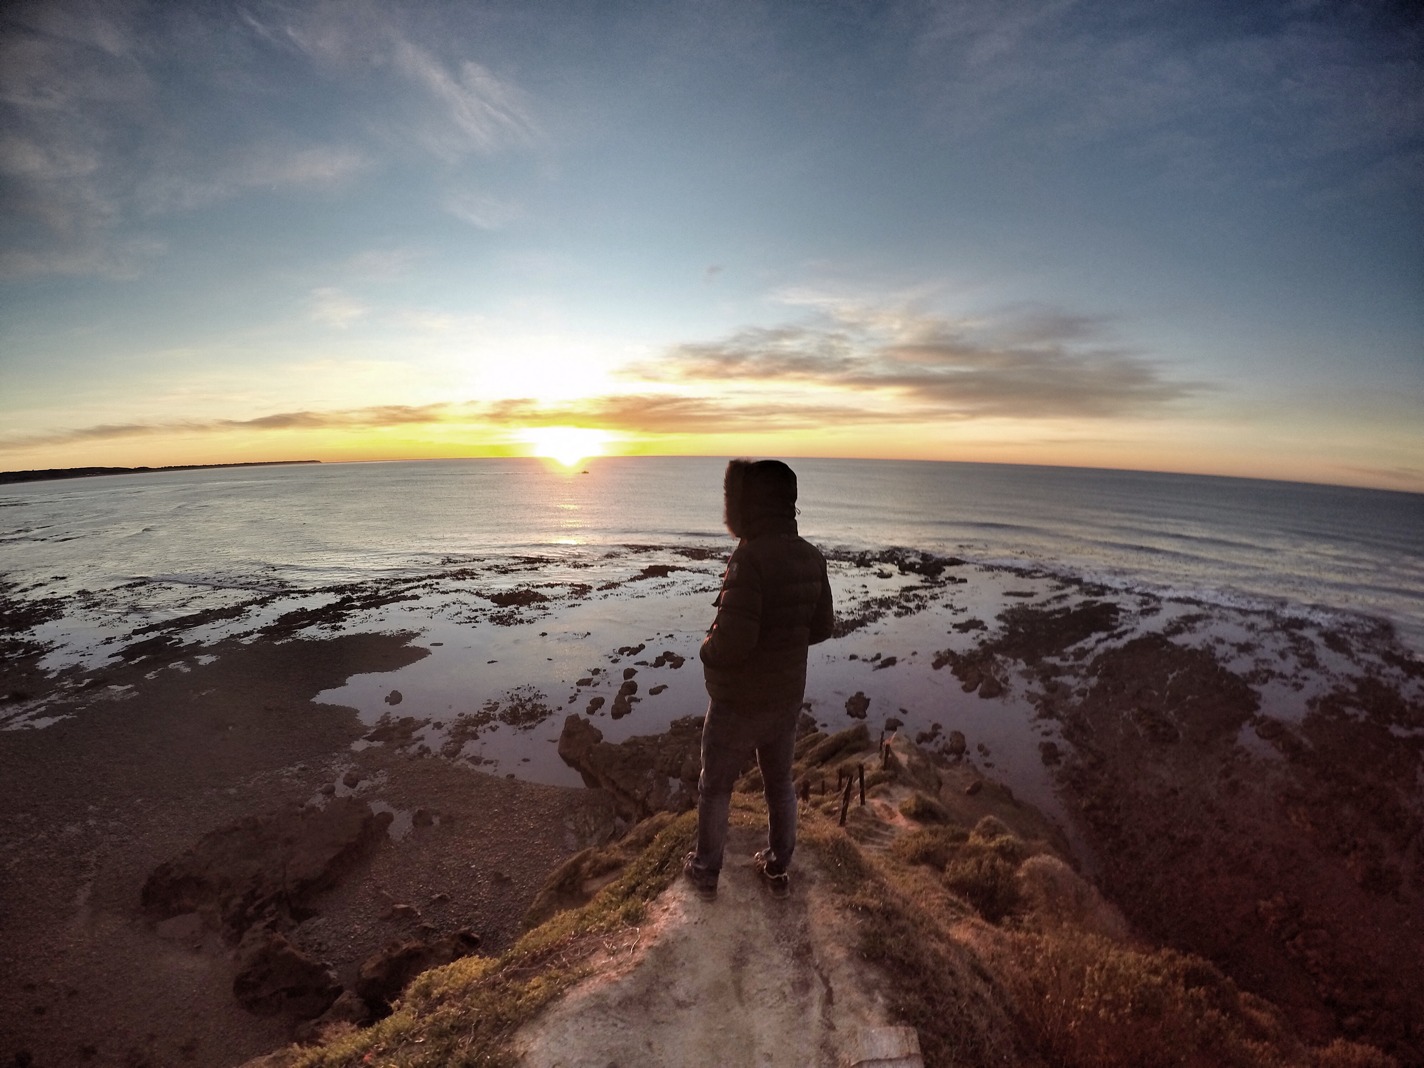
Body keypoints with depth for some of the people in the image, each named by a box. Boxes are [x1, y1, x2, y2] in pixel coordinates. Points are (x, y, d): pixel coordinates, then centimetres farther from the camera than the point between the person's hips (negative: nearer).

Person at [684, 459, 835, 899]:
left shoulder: (750, 558, -29)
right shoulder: (811, 557, -6)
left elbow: (732, 642, -32)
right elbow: (821, 627, 4)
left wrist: (708, 649, -11)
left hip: (738, 704, -6)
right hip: (787, 698, 6)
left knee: (715, 788, 17)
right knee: (779, 783, 24)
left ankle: (705, 871, 37)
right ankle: (778, 868, 42)